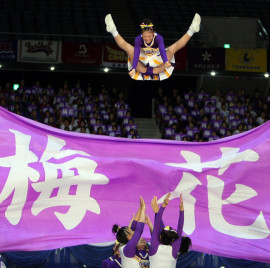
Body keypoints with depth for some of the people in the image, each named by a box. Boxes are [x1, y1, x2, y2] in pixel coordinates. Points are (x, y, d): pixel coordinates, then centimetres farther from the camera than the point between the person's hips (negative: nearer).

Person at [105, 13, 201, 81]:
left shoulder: (158, 38, -14)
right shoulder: (139, 39, -13)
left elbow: (162, 50, -33)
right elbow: (136, 54, -27)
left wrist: (166, 62, -54)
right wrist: (133, 68, -45)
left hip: (157, 68, 0)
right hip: (142, 68, 0)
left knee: (173, 48, -18)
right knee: (128, 47, -23)